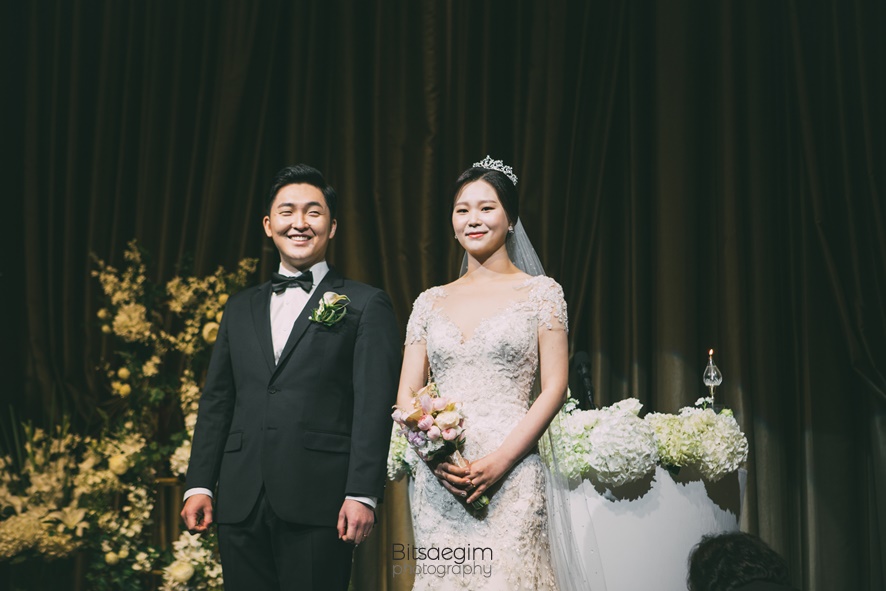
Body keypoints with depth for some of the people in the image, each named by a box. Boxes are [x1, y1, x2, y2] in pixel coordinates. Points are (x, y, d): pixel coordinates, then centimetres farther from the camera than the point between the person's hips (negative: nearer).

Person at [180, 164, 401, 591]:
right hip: (241, 503, 5)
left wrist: (362, 494, -13)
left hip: (318, 503, -4)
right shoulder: (241, 308, 18)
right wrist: (198, 485, 8)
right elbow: (216, 401, 16)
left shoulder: (366, 305, 3)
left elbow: (374, 406, -5)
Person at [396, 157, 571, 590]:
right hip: (437, 478, 3)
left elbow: (554, 388, -2)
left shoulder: (540, 292, 5)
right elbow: (406, 394, 10)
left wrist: (500, 460, -12)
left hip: (510, 473, -3)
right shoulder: (430, 302, 14)